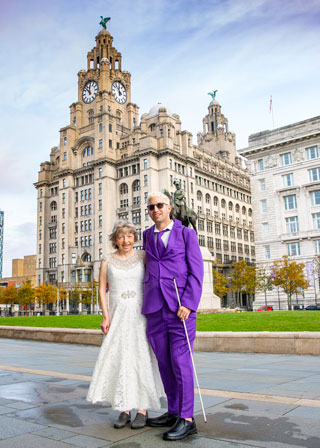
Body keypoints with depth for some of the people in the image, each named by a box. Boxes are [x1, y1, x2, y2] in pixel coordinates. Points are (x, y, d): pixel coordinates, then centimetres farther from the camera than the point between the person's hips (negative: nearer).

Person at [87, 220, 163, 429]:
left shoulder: (142, 256, 1)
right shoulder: (108, 261, 4)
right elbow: (102, 289, 5)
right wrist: (106, 317, -4)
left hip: (140, 315, -1)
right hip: (118, 316, 1)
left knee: (141, 359, -3)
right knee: (120, 360, 0)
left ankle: (143, 410, 7)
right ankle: (125, 410, 12)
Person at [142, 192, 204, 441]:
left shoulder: (187, 234, 3)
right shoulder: (147, 236, 16)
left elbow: (196, 272, -4)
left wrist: (188, 304, -14)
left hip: (181, 305, -5)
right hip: (155, 308, 5)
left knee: (180, 361, -6)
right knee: (164, 362, 9)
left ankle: (187, 419, 3)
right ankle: (174, 412, 22)